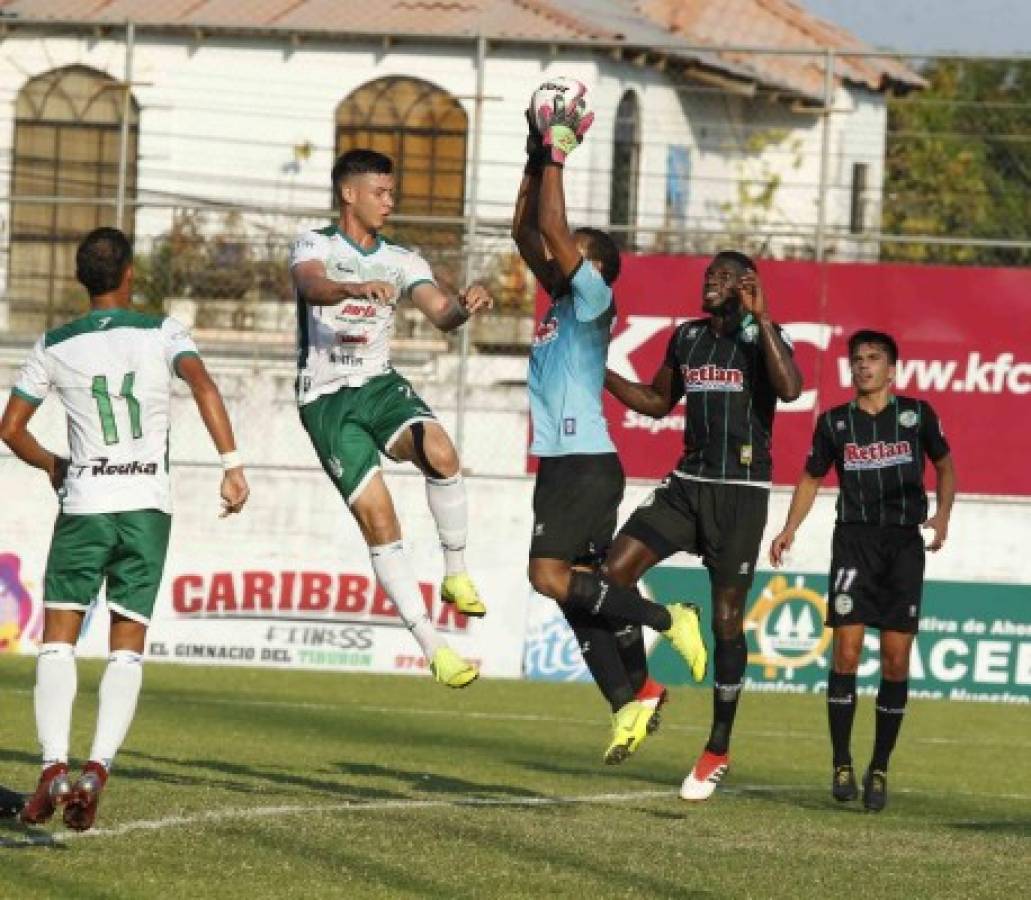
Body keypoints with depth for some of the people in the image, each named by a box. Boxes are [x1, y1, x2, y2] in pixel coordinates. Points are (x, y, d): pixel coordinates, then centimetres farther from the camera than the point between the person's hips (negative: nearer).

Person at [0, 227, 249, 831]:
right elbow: (203, 384, -17)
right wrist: (232, 464, -18)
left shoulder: (55, 347, 5)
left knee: (58, 640, 4)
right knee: (128, 649, 5)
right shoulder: (161, 333, 1)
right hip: (147, 506, 0)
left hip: (83, 506, 0)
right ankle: (98, 767, -13)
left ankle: (55, 765, -15)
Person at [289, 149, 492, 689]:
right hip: (327, 399, -3)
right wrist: (356, 288, -47)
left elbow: (440, 314, -3)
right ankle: (431, 645, -11)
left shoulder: (402, 261, 11)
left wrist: (464, 307, -28)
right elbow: (311, 285, -25)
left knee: (439, 449, -30)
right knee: (377, 518, -14)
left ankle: (456, 574, -12)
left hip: (380, 385, 3)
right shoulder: (314, 246, -2)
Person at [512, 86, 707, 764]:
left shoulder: (593, 297, -7)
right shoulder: (561, 300, 16)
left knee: (552, 576, -16)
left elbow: (554, 230, -17)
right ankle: (632, 699, 6)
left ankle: (666, 620, -8)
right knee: (578, 590, 6)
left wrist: (558, 154, -11)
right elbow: (526, 231, 19)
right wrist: (537, 158, 12)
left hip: (585, 464, -9)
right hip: (563, 464, 9)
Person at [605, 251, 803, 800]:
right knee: (614, 571, -11)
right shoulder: (687, 337, 12)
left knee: (726, 618, 0)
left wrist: (760, 318, -26)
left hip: (741, 492, -6)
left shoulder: (762, 335, -7)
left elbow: (790, 389, -27)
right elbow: (657, 403, 25)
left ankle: (718, 751, 11)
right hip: (687, 482, 6)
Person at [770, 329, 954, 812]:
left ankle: (879, 771, 6)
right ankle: (842, 766, -3)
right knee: (846, 651, -11)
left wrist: (942, 515, -1)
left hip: (905, 543, 0)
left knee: (896, 659, -3)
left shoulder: (917, 414, 5)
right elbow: (811, 478, 18)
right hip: (854, 541, 0)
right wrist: (789, 530, 4)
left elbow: (945, 466, 16)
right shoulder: (834, 422, 7)